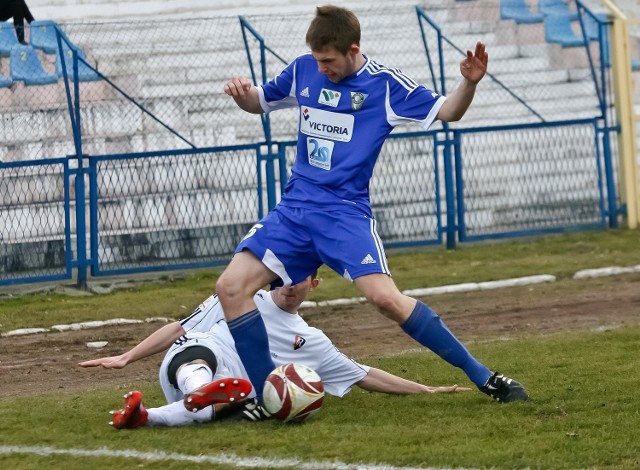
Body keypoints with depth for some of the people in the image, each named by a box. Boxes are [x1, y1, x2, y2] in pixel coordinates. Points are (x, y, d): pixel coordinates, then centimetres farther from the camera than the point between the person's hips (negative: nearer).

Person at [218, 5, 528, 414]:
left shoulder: (385, 84, -6)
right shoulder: (303, 70, 6)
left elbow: (447, 111, -9)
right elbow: (259, 102, 22)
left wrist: (470, 83, -29)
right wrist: (241, 92, -1)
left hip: (345, 212, -5)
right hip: (295, 208, 5)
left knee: (385, 297, -23)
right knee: (231, 287, -11)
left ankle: (483, 377, -11)